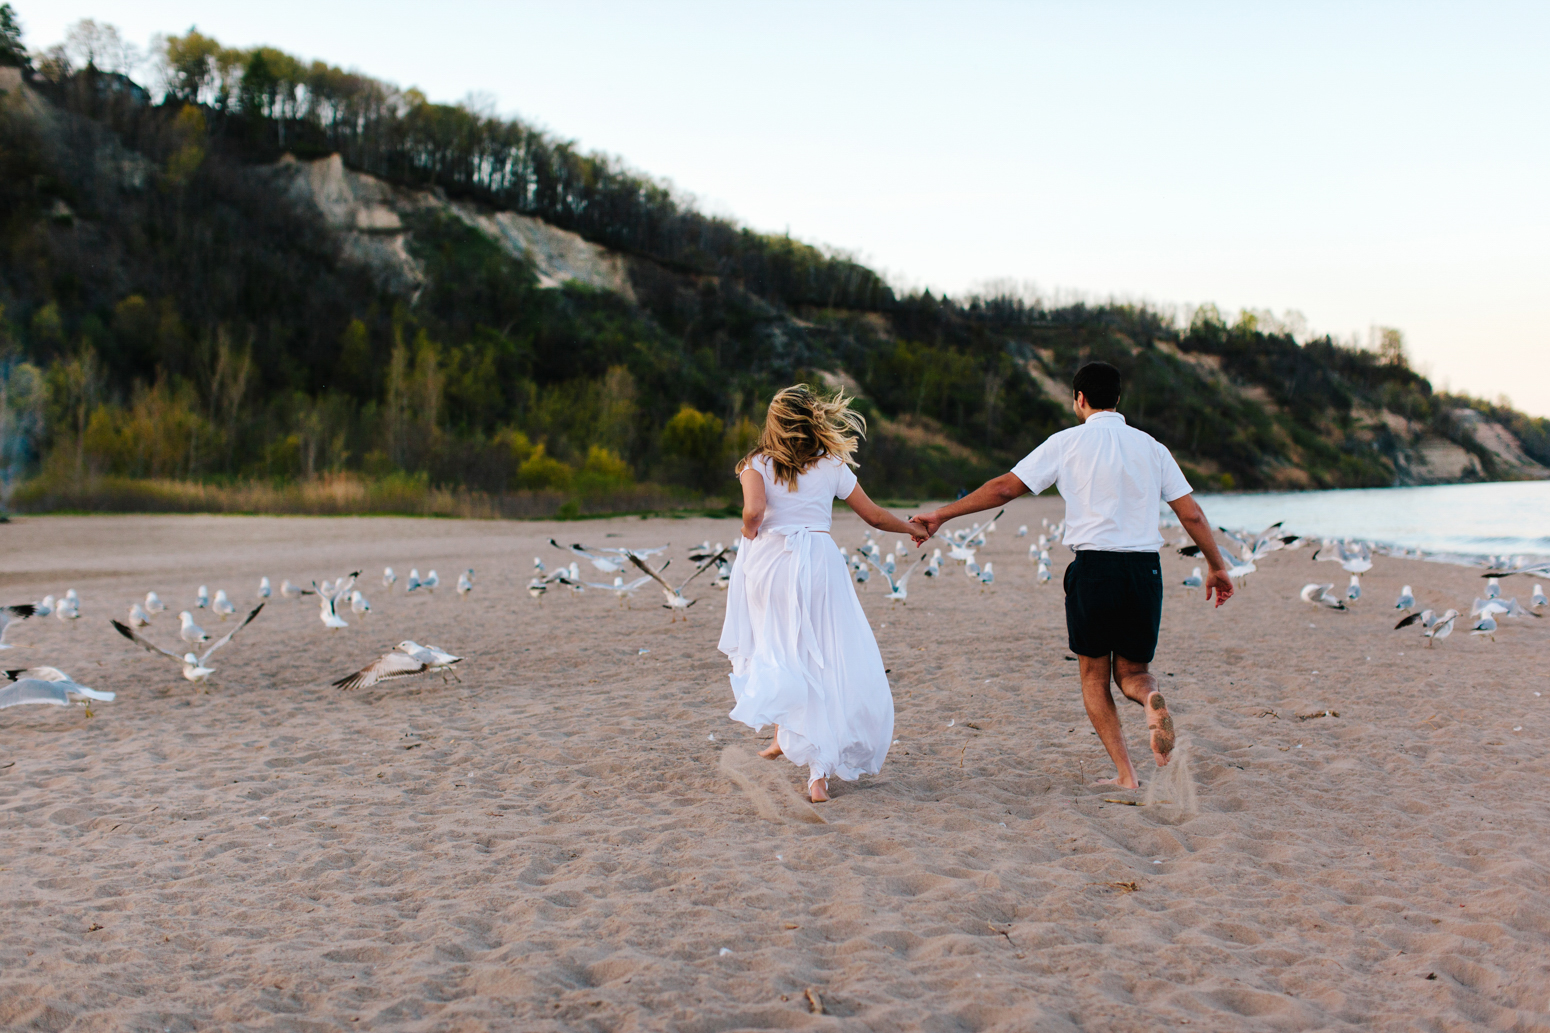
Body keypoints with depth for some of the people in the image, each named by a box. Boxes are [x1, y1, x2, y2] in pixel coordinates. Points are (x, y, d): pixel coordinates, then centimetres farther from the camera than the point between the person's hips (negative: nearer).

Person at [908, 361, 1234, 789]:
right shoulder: (1151, 446, 11)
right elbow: (1191, 514, 7)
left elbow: (1004, 487, 0)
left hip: (1094, 566, -3)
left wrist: (941, 514, 6)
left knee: (1095, 677, 13)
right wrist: (1217, 566, 18)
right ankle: (1150, 698, -20)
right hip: (1146, 567, 3)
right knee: (1131, 672, 16)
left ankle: (1125, 774, 5)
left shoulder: (1068, 442, 2)